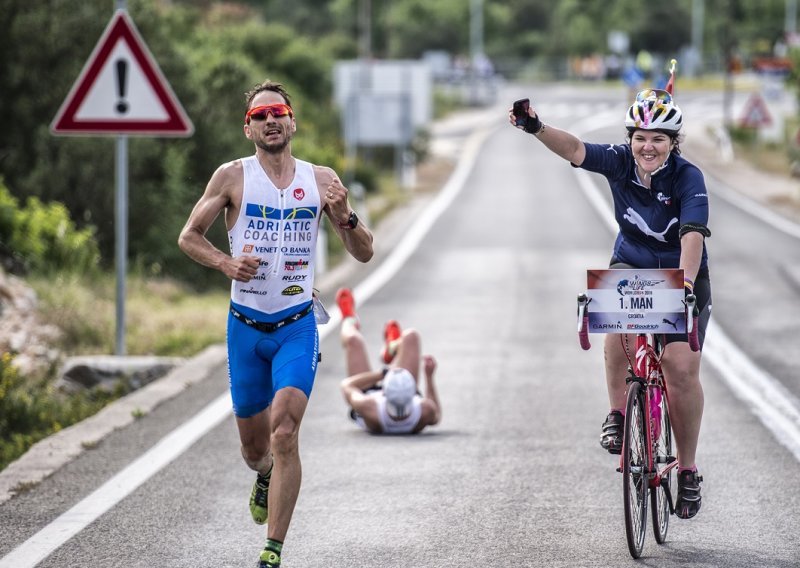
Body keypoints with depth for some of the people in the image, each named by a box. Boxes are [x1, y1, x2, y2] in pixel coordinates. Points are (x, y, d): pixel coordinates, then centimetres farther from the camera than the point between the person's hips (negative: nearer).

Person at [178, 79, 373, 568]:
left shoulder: (321, 180, 1)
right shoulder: (233, 177, -2)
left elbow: (365, 253, 4)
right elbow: (189, 236, 5)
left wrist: (345, 216, -16)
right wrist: (226, 263, -14)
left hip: (297, 326, -1)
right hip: (245, 325, 1)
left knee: (284, 433, -19)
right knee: (253, 443, 12)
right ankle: (266, 477, 50)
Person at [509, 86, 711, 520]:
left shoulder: (688, 178, -22)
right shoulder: (620, 162, -14)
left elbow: (693, 235, -34)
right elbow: (575, 150, -28)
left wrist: (685, 284, -50)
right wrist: (536, 129, -47)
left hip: (681, 274, -2)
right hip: (631, 266, 2)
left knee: (682, 369, -13)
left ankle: (688, 470, 1)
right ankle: (617, 414, -16)